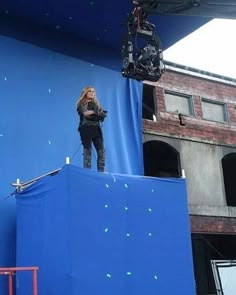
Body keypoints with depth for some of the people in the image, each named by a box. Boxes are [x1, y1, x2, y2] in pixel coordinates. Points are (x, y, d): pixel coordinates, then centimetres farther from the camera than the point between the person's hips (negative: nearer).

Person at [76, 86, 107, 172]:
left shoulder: (96, 104, 17)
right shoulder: (81, 104, 2)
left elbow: (104, 115, 3)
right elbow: (85, 115, -14)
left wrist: (93, 112, -11)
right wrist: (98, 114, -8)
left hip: (96, 129, 5)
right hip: (86, 130, -5)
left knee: (101, 151, -1)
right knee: (87, 152, -2)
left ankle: (101, 172, 4)